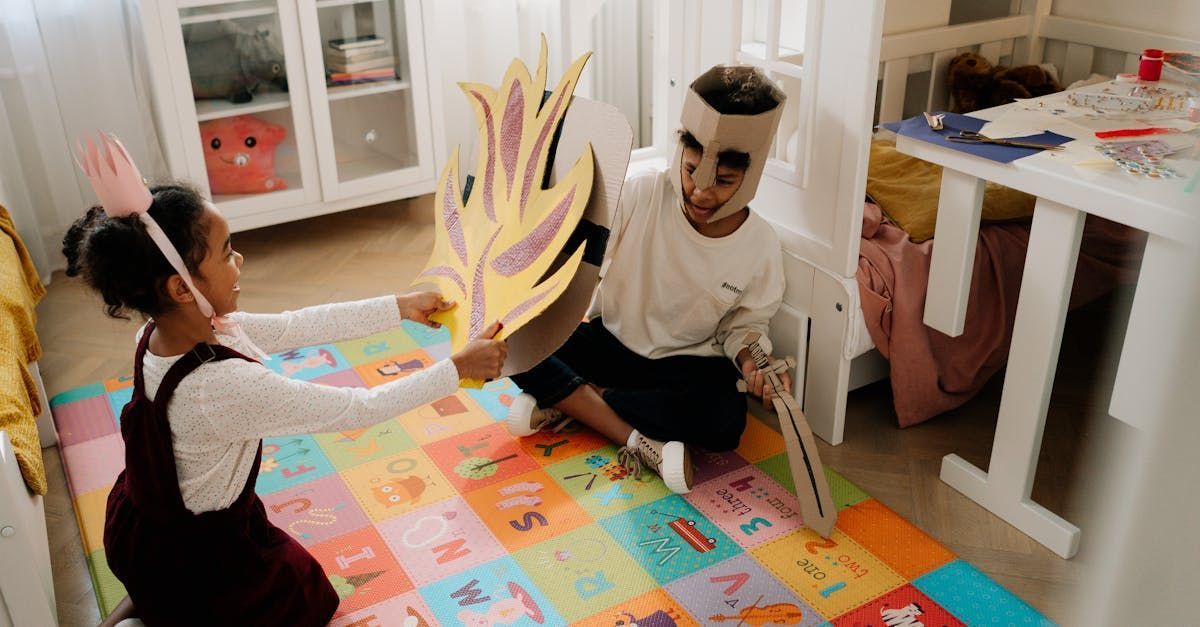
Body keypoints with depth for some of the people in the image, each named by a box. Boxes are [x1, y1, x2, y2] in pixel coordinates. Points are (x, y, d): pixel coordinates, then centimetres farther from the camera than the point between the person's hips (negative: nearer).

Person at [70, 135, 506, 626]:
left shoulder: (169, 329, -14)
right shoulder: (221, 385, -39)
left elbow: (293, 326, -5)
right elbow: (360, 409, -31)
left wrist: (402, 307, 0)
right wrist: (459, 369, -20)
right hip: (189, 558, -7)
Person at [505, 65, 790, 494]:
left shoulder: (761, 249, -13)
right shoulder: (641, 195, -17)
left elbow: (742, 327, 1)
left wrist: (750, 362, -21)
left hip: (685, 364, 0)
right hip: (610, 340, 1)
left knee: (723, 422, -33)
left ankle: (565, 399, -18)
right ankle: (637, 441, -26)